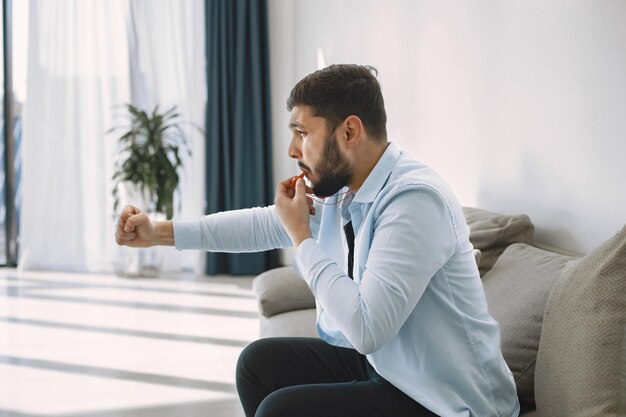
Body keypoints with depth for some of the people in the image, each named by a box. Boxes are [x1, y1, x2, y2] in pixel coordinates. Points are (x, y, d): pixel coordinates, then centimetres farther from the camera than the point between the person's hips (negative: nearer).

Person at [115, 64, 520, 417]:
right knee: (260, 362, 14)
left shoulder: (414, 199, -26)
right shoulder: (340, 191, 1)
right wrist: (161, 232, 16)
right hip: (381, 364, 9)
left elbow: (366, 328, -31)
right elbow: (263, 224, 18)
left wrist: (301, 235, -20)